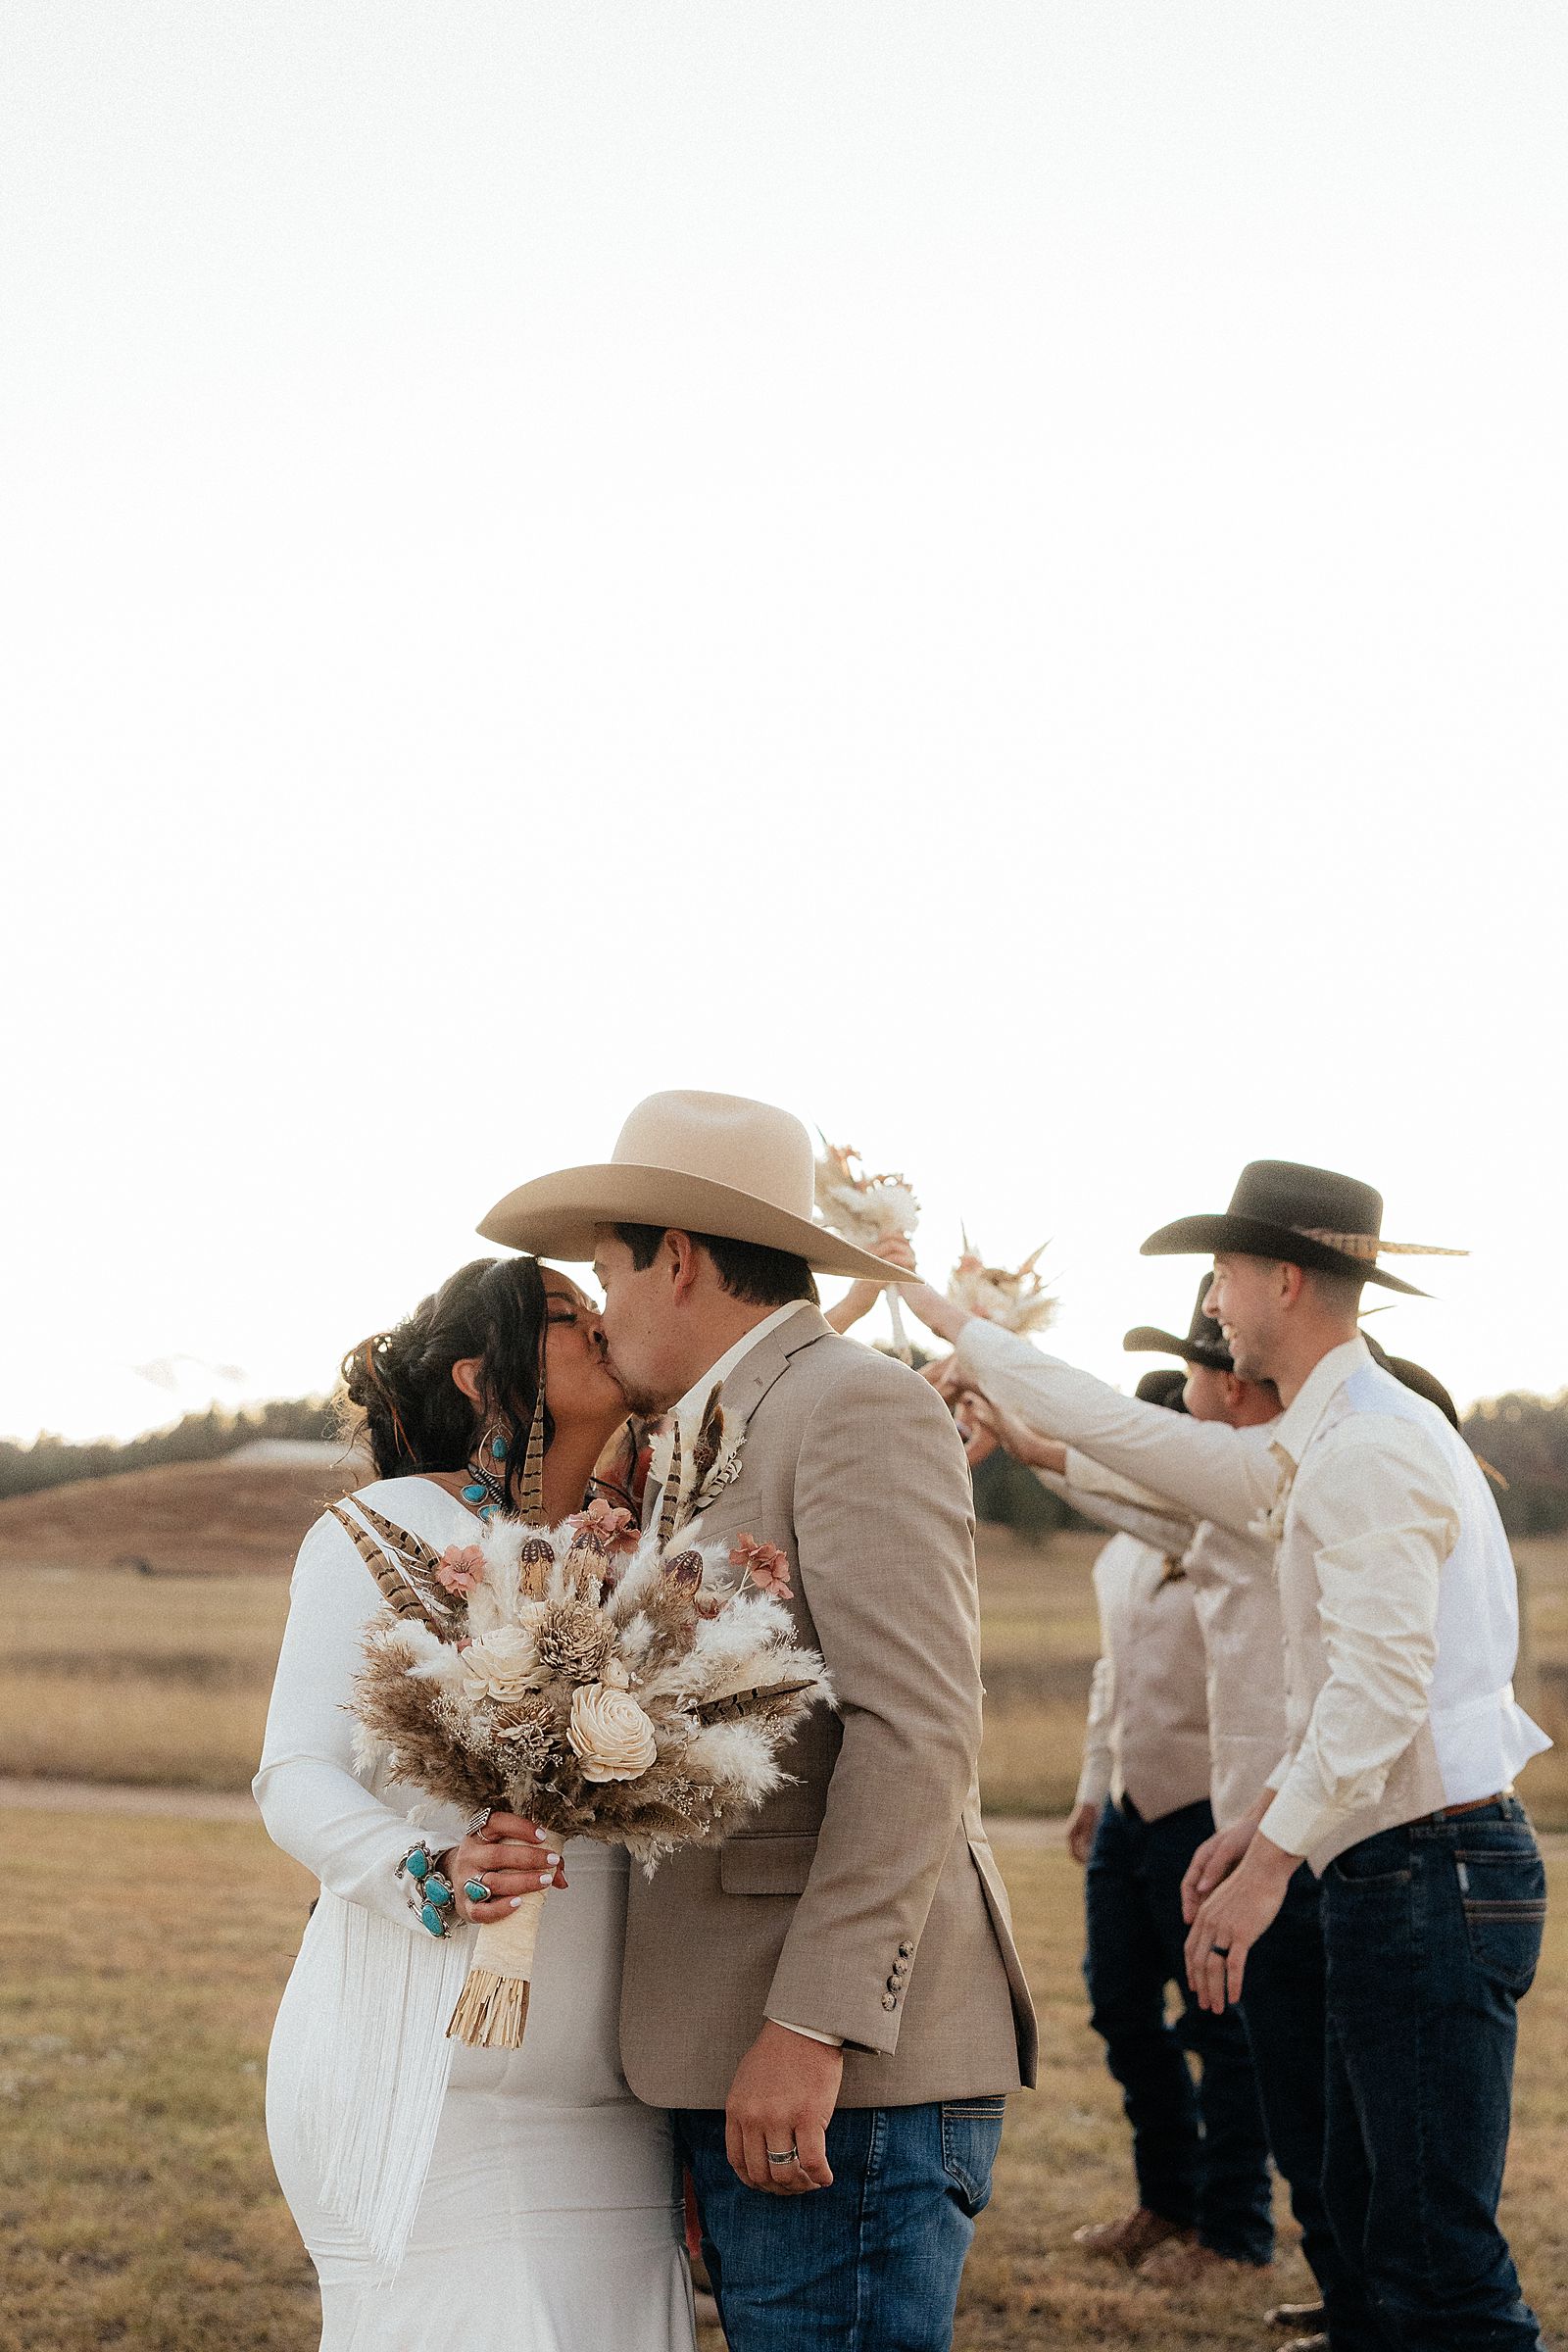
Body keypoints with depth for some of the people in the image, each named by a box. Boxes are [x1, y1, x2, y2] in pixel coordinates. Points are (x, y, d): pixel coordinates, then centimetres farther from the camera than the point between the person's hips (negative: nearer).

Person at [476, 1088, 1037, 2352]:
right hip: (736, 2058, 9)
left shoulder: (858, 1405, -7)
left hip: (847, 2068, -9)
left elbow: (916, 1733, -17)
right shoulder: (708, 1451, 23)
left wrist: (810, 2030, -22)